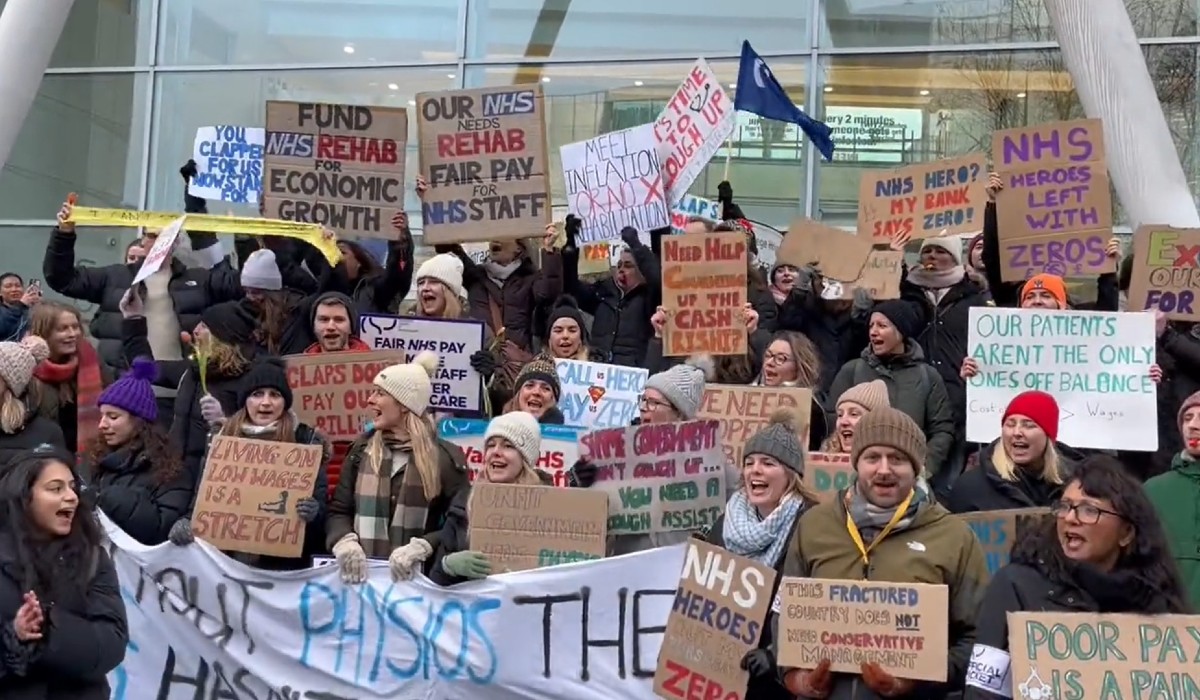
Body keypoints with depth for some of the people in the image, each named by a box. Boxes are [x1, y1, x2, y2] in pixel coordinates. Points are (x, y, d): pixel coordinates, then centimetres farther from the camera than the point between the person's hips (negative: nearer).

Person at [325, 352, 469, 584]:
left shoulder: (445, 457, 0)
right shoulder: (362, 449, 11)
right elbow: (338, 510, 10)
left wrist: (421, 548, -17)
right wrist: (346, 542, -8)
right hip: (364, 572, 2)